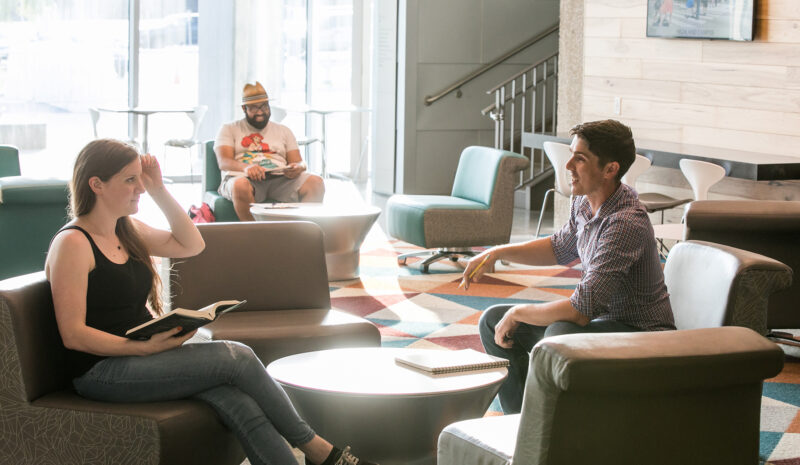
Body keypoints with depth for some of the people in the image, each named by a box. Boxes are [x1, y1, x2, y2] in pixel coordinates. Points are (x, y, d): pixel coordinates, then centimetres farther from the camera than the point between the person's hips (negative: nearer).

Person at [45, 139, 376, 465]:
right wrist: (146, 347, -24)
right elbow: (73, 335, -16)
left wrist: (158, 190, 10)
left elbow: (191, 244, 20)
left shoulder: (128, 231, 15)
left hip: (142, 354, 8)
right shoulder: (73, 244, -11)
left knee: (240, 404, -20)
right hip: (102, 371, -8)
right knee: (236, 357, -19)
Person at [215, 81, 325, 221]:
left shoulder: (283, 131, 28)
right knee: (240, 185, -41)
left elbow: (299, 163, 19)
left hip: (280, 179, 3)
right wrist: (245, 167, -22)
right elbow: (223, 162, 2)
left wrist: (298, 167, -9)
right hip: (247, 178, -3)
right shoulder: (229, 129, 19)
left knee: (316, 182, -27)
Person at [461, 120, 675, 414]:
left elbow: (581, 310, -32)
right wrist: (498, 253, 10)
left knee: (560, 336, -38)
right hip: (603, 319, 10)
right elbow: (561, 248, 22)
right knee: (493, 321, 8)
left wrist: (518, 314, -18)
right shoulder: (585, 202, -1)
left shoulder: (626, 223, -29)